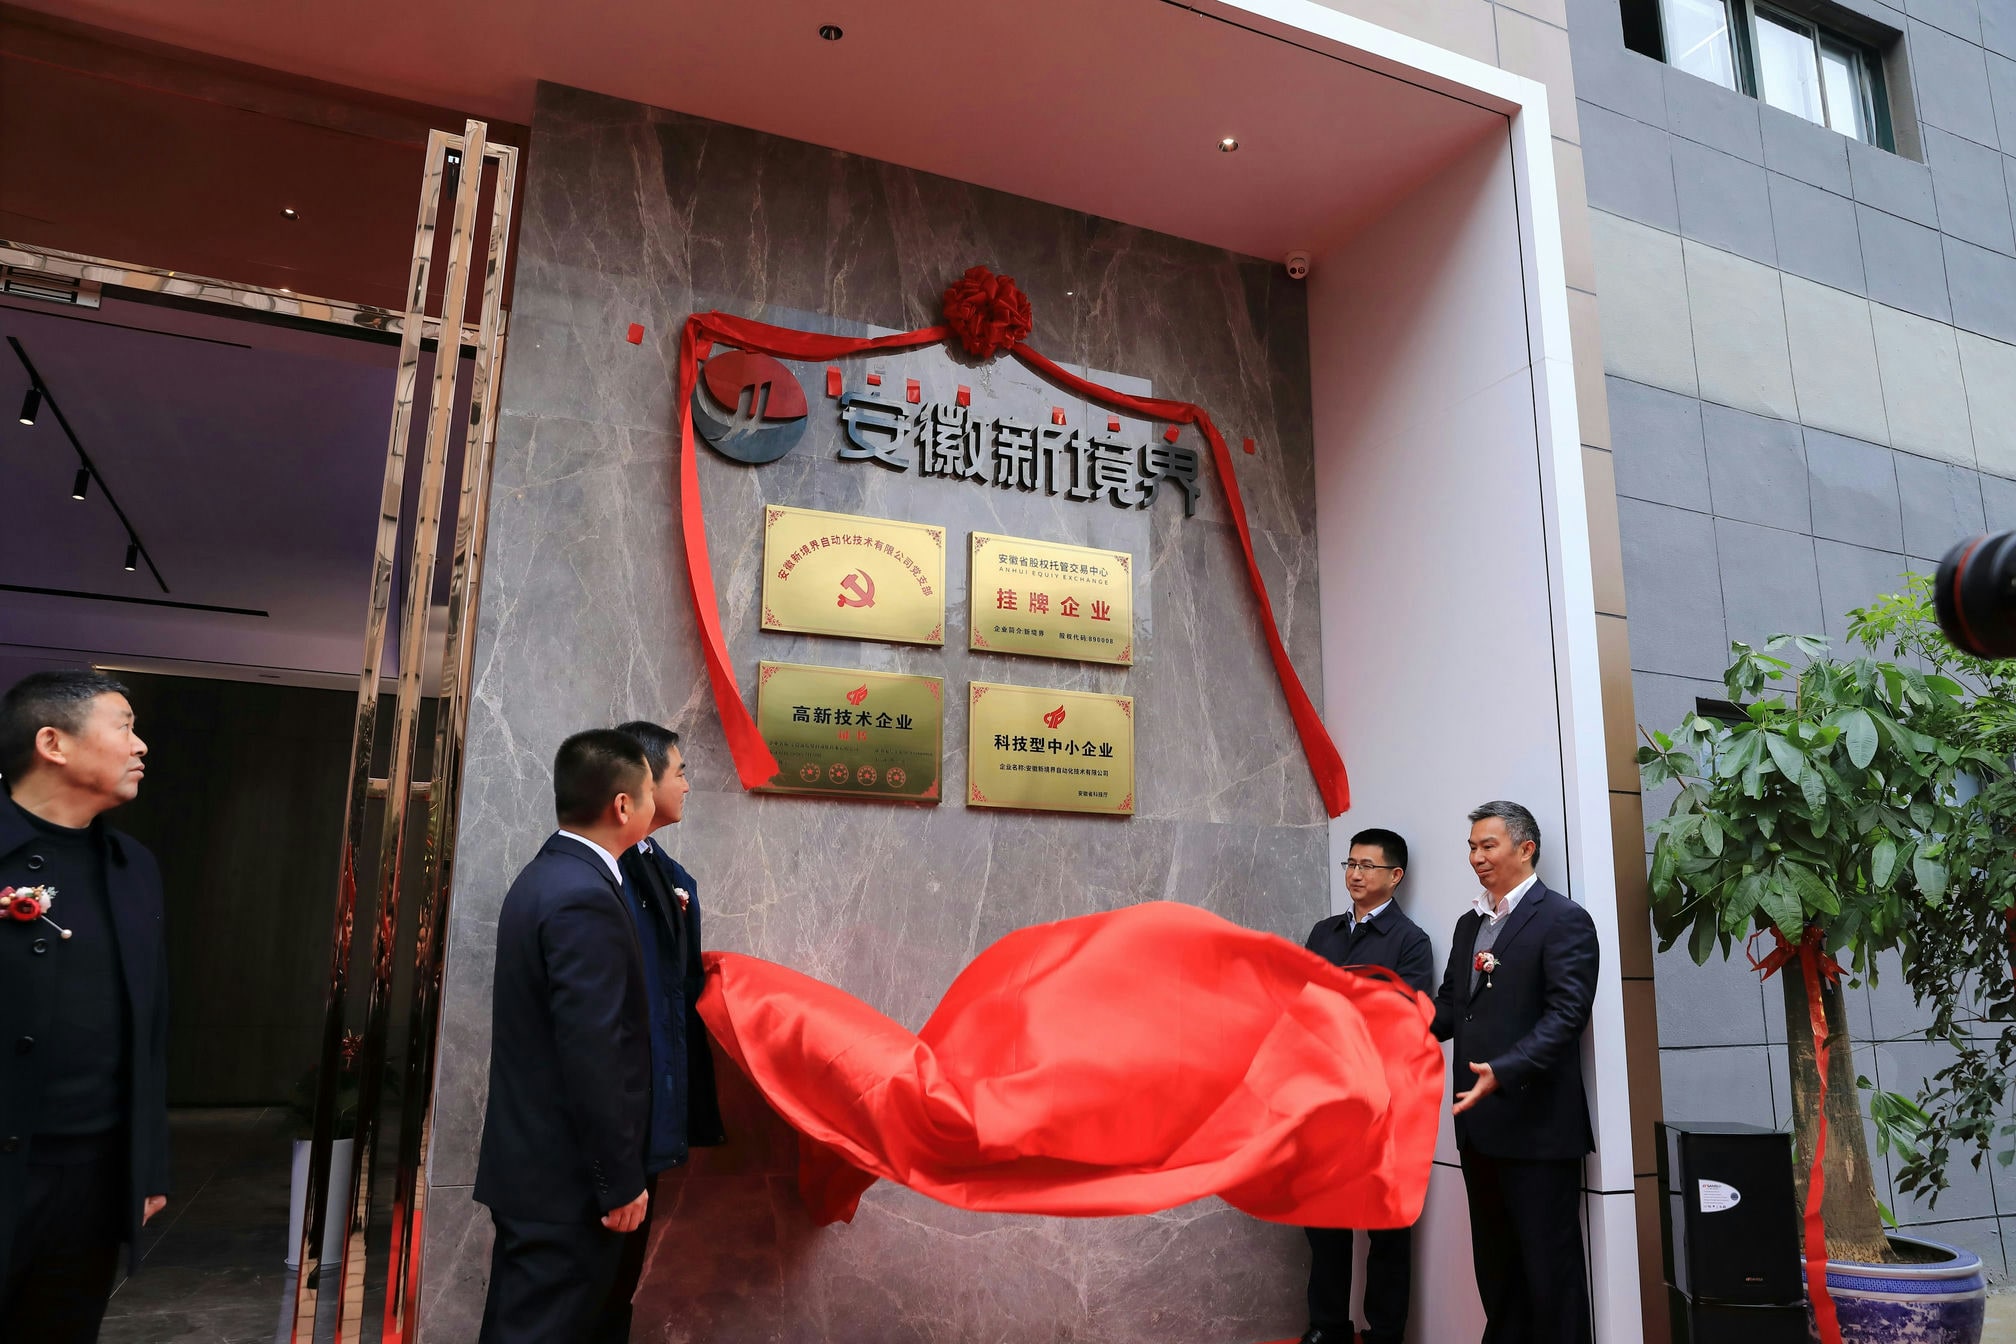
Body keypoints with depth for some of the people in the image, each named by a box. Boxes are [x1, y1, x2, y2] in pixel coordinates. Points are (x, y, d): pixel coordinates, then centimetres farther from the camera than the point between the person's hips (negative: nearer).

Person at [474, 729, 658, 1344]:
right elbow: (592, 1055, -25)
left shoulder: (543, 876, 9)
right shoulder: (586, 900, -23)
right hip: (567, 1176, -10)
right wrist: (622, 1180, -18)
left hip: (528, 1162, 10)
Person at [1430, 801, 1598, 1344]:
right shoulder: (1469, 925, 15)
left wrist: (1505, 1071, -30)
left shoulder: (1564, 919, -9)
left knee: (1549, 1265, 4)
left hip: (1537, 1126, -7)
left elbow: (1566, 1013, -19)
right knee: (1494, 1263, 17)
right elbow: (1449, 1005, 14)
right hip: (1480, 1124, 8)